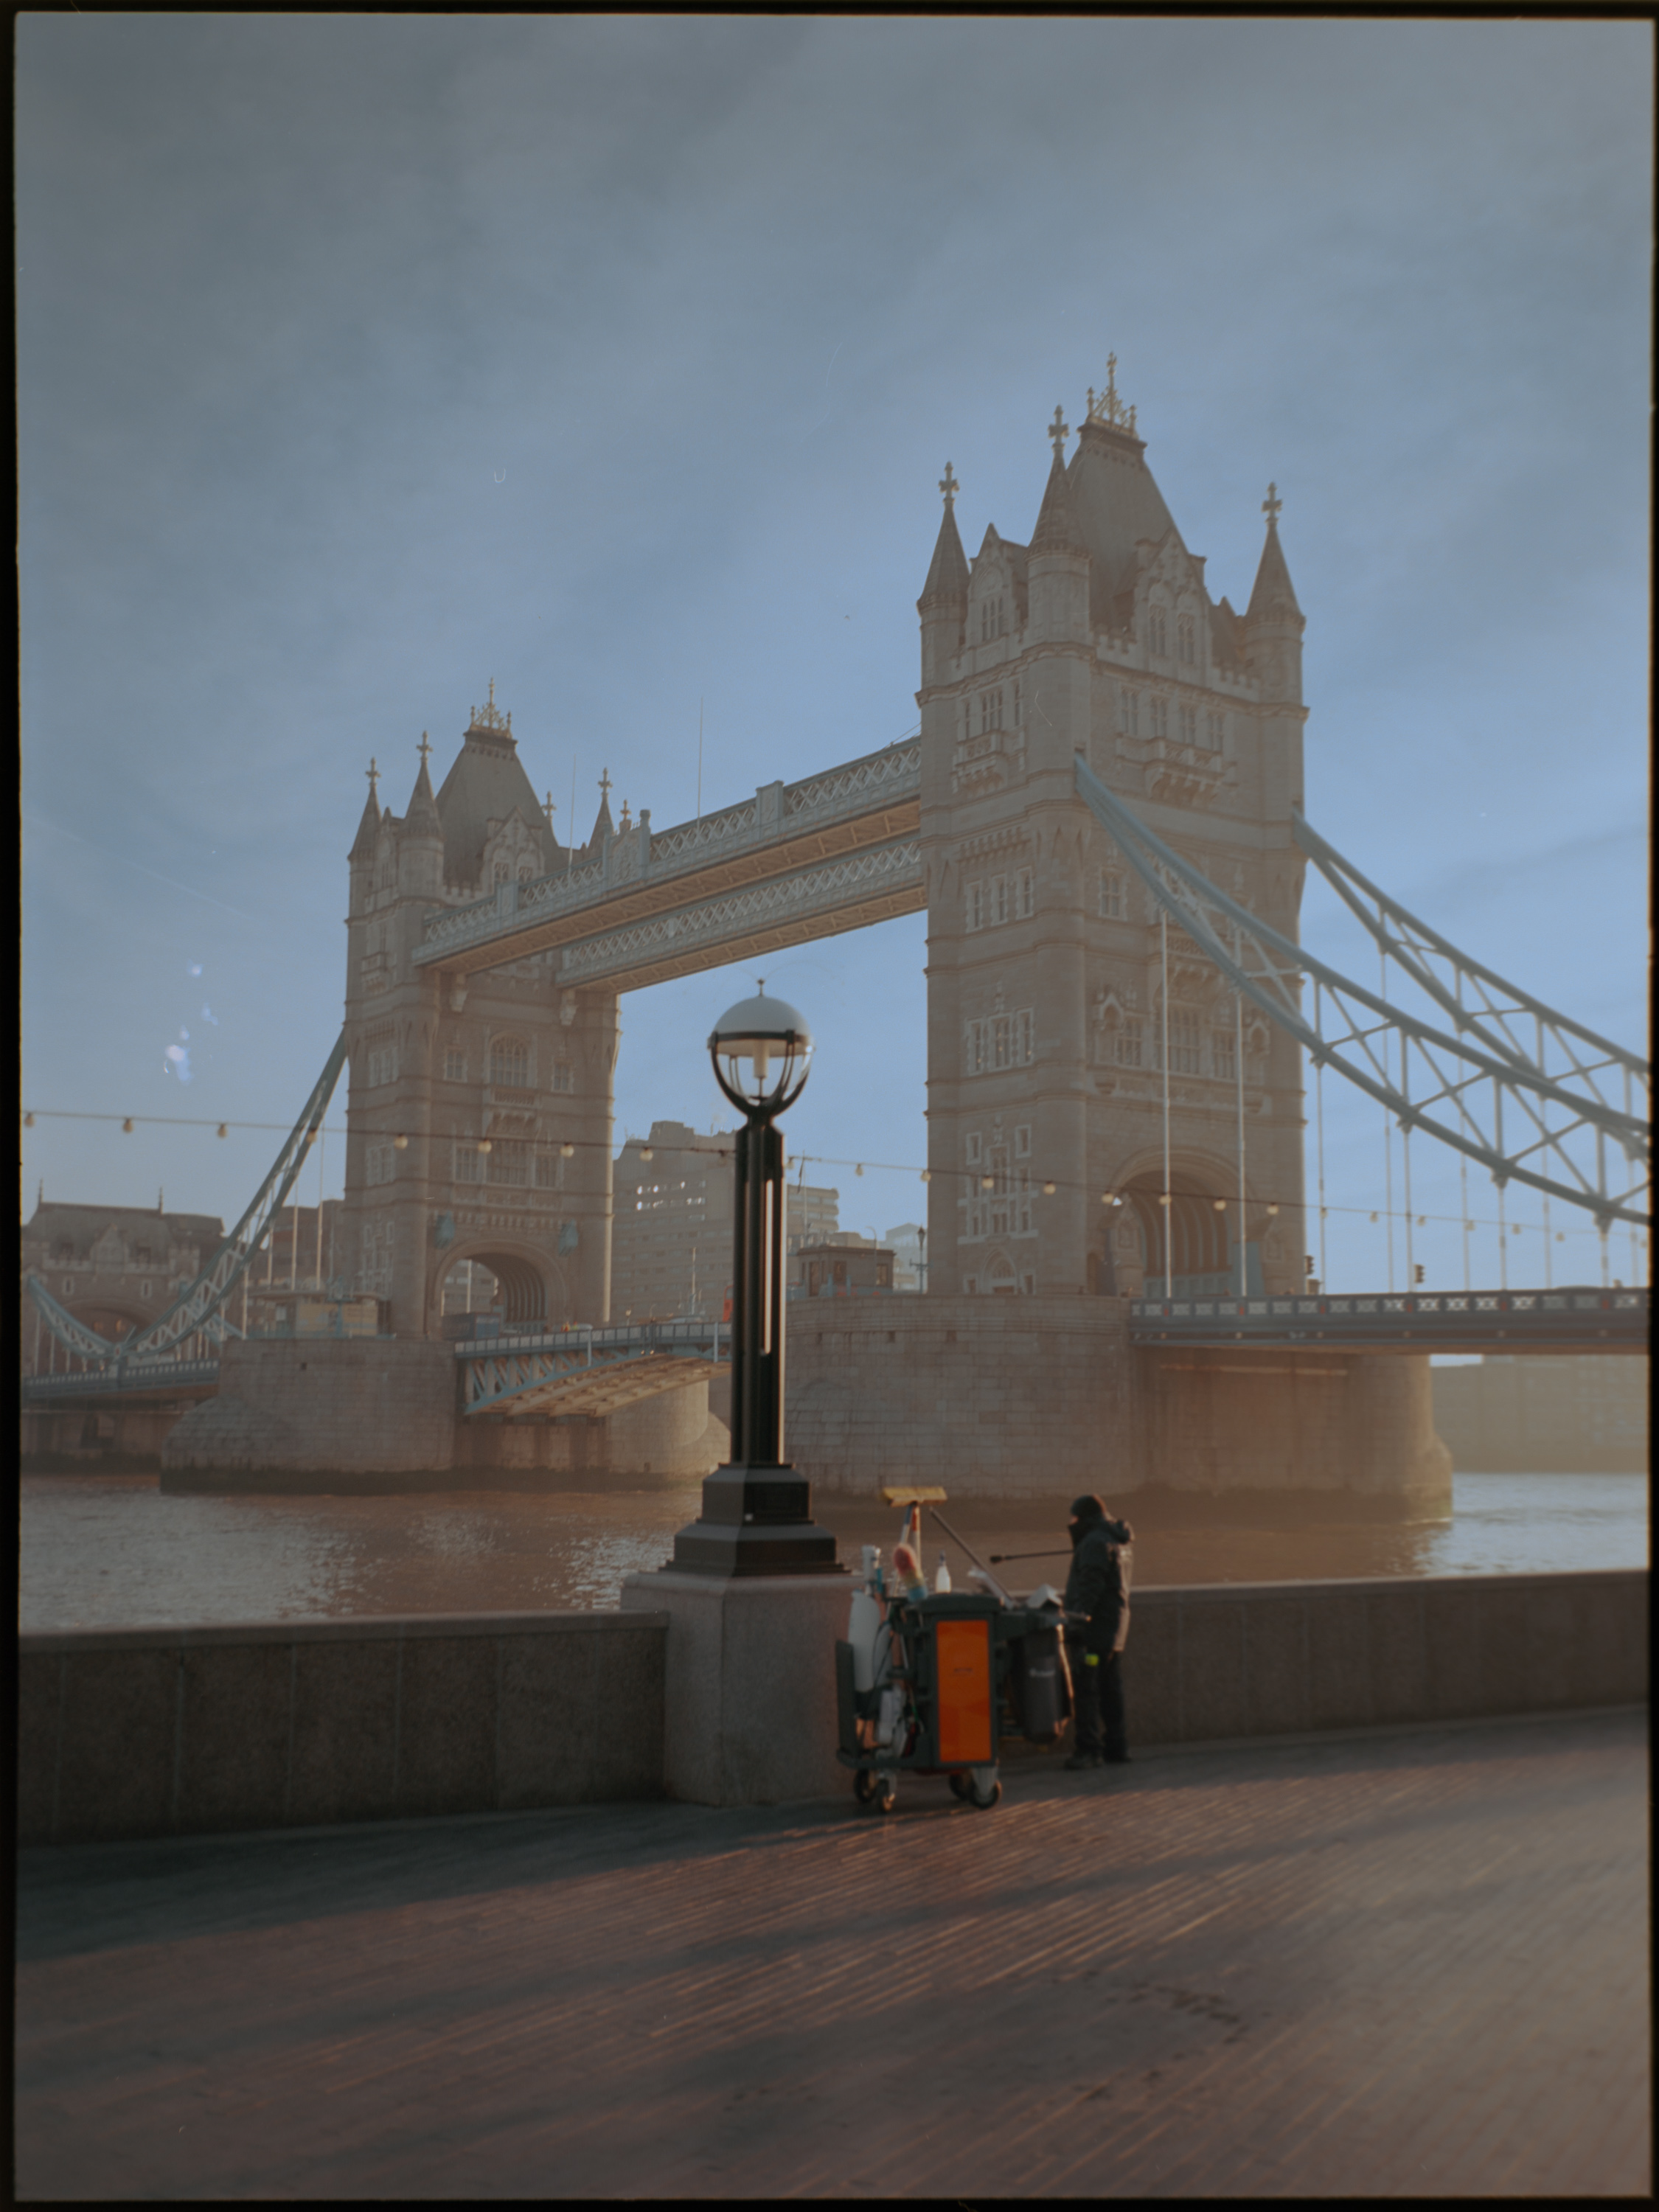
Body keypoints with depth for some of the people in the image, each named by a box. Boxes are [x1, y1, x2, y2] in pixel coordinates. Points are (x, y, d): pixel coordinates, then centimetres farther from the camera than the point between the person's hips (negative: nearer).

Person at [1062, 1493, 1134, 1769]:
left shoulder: (1095, 1542, -10)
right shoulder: (1117, 1541, 20)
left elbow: (1091, 1585, -20)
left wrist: (1076, 1620, -22)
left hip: (1094, 1630, -10)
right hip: (1115, 1630, 10)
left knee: (1085, 1689, -10)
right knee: (1111, 1692, 12)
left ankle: (1089, 1750, -13)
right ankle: (1116, 1749, 14)